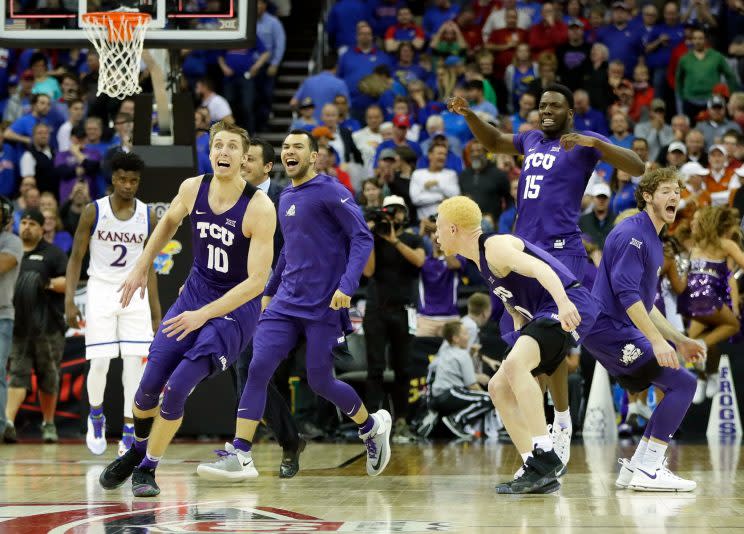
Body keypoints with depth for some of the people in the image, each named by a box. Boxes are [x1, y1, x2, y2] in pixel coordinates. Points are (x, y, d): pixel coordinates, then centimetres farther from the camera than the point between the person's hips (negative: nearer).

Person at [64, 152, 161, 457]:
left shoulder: (148, 217, 3)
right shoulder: (94, 212, -5)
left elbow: (148, 266, 11)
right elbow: (76, 257, -1)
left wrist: (156, 314, 10)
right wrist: (69, 301, -11)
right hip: (101, 292, -2)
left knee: (134, 363, -5)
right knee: (99, 363, -6)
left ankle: (129, 431, 1)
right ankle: (95, 415, 21)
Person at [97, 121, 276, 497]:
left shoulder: (259, 208, -23)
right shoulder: (192, 189, -7)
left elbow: (257, 281, -23)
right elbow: (168, 222, 18)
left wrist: (203, 315, -26)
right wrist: (141, 268, 17)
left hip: (236, 308, -5)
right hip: (194, 294, 5)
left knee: (177, 387, -16)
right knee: (149, 384, 1)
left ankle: (147, 469, 5)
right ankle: (136, 452, 31)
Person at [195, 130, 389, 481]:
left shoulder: (330, 192, -8)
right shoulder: (285, 199, 16)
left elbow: (362, 238, -13)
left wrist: (347, 285, -24)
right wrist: (269, 291, 29)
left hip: (324, 307, -6)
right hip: (286, 302, 6)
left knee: (320, 382, 0)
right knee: (257, 369, -9)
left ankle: (372, 426, 28)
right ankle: (240, 457, -11)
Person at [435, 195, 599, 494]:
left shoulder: (495, 247, -11)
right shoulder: (482, 260, 21)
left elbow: (539, 268, -28)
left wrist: (563, 304, -44)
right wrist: (519, 342, 18)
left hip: (571, 307, -11)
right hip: (541, 317, 11)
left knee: (514, 364, -31)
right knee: (499, 387, 8)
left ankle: (545, 456, -32)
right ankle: (537, 472, 4)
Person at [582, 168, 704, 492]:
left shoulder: (653, 242, 20)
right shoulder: (632, 234, -13)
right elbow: (626, 293, -23)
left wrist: (679, 341, 20)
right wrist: (657, 340, -26)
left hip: (620, 331, 10)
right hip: (609, 329, -10)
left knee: (679, 386, 14)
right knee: (682, 383, -15)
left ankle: (635, 469, 15)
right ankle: (647, 471, -12)